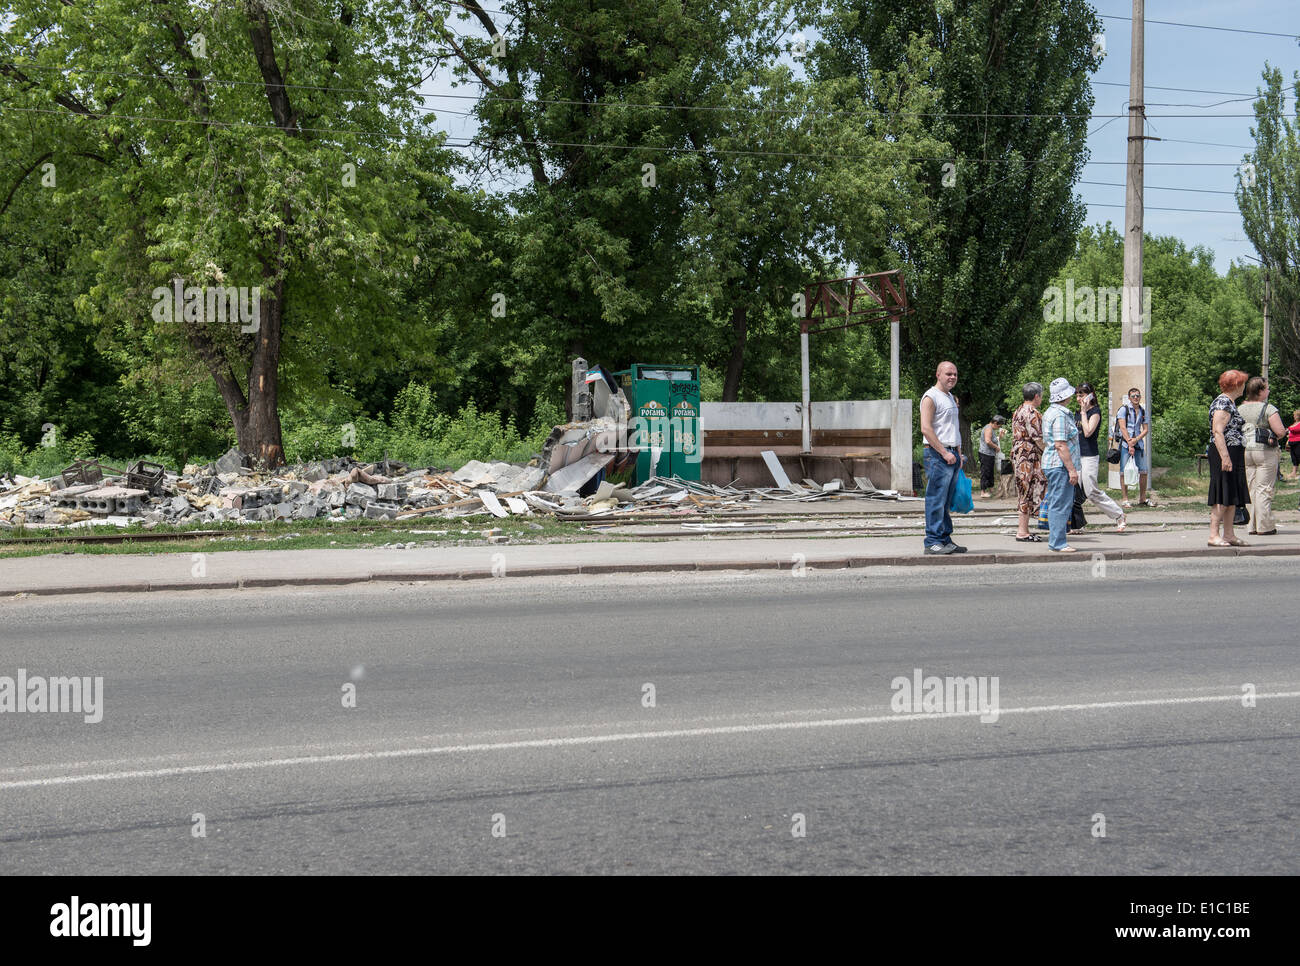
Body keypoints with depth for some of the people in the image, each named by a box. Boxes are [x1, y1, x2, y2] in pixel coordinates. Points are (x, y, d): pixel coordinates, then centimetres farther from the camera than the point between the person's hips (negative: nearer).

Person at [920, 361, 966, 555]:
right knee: (936, 500, -9)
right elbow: (926, 429, -17)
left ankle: (945, 540, 14)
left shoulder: (950, 398, 20)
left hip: (951, 455, 9)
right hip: (937, 454, -9)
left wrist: (959, 454, 18)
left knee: (946, 501, 10)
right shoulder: (931, 397, -9)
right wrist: (944, 453, -18)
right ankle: (933, 542, -8)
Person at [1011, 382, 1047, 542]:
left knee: (1025, 493, 13)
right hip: (1029, 456, -10)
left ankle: (1023, 529, 15)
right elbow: (1037, 438, -18)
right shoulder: (1032, 413, -14)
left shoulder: (1018, 412, 17)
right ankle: (1022, 531, -6)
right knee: (1028, 492, -7)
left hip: (1018, 455, 10)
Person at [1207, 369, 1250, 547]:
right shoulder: (1222, 403, -13)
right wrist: (1225, 457, -25)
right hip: (1224, 453, -10)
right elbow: (1217, 432, -20)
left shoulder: (1229, 402, 19)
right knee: (1222, 497, -10)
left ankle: (1228, 535, 13)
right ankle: (1214, 536, -9)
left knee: (1233, 497, 10)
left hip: (1233, 455, 10)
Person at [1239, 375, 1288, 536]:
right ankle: (1264, 526, -2)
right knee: (1264, 489, -2)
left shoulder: (1240, 409, 7)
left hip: (1245, 451, 5)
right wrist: (1276, 437, 5)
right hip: (1265, 451, -5)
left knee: (1252, 489, 11)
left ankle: (1253, 525, 11)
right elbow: (1280, 431, -17)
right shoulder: (1268, 409, -11)